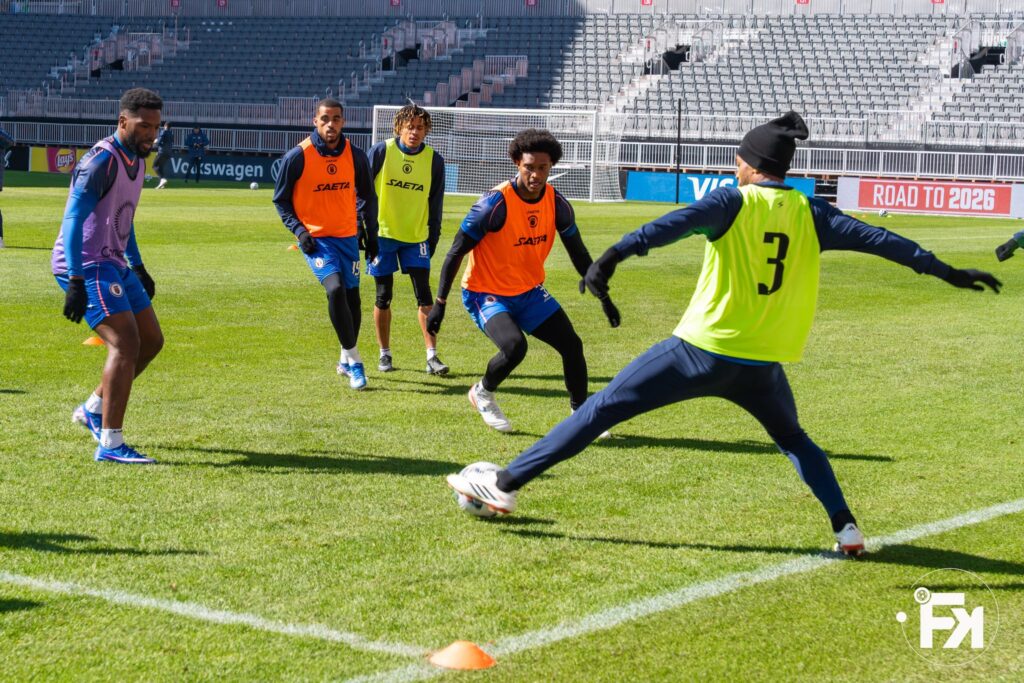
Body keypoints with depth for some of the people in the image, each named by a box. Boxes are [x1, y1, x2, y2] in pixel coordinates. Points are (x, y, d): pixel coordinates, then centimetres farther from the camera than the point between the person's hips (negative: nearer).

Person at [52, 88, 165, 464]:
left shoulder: (136, 160, 13)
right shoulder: (102, 161, -17)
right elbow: (74, 219, -23)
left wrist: (138, 267, 31)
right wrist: (75, 282, -30)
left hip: (113, 264, 10)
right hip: (86, 267, -10)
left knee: (151, 340, 12)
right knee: (125, 344, -18)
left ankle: (94, 410, 26)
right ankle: (110, 444, -17)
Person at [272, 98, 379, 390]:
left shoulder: (355, 156, -1)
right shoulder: (297, 156, -11)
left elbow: (367, 196, 13)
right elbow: (281, 199, -2)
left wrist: (371, 235, 10)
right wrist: (299, 230, -13)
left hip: (347, 236, 4)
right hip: (315, 238, -4)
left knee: (352, 297, 8)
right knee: (335, 289, -23)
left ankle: (346, 361, 28)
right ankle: (354, 360, -15)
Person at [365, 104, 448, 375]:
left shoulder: (434, 160, 0)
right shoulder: (381, 151, -6)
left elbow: (435, 202, 9)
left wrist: (433, 238, 7)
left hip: (416, 237, 1)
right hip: (382, 234, -1)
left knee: (424, 295, -6)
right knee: (383, 297, 5)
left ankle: (432, 357, -5)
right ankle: (385, 354, 18)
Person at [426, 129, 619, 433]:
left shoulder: (557, 203, -8)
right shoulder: (495, 203, -25)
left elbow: (579, 253, 7)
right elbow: (456, 253, -18)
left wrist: (604, 297, 7)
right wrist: (440, 303, -20)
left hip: (530, 292, 6)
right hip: (486, 294, -6)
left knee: (572, 345, -2)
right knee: (514, 346, -29)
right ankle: (482, 393, 2)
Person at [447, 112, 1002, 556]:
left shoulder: (733, 202, -5)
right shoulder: (808, 214, 5)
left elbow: (678, 223, -23)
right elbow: (876, 238, 3)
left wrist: (616, 253, -37)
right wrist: (947, 272, 9)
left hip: (701, 351, -4)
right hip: (763, 364, 4)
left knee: (601, 409, 4)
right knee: (793, 439, 30)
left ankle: (505, 485, 6)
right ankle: (845, 527, 13)